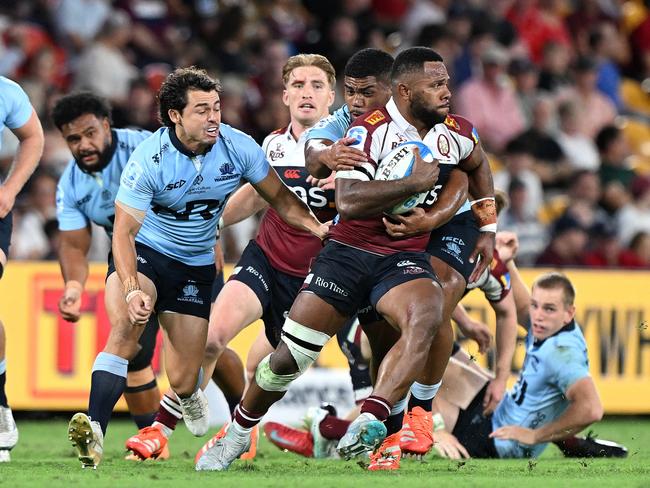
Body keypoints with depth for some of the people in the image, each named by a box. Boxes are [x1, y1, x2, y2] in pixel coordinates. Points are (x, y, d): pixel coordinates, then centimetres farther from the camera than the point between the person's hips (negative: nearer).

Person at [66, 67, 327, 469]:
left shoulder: (238, 147, -13)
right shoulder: (149, 160, -23)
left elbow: (280, 198, 2)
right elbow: (124, 231, -23)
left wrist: (317, 227, -16)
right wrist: (131, 289, -38)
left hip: (196, 265, 3)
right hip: (144, 253, -3)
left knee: (183, 380, 1)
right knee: (125, 326, -35)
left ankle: (189, 397, 43)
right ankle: (93, 431, -39)